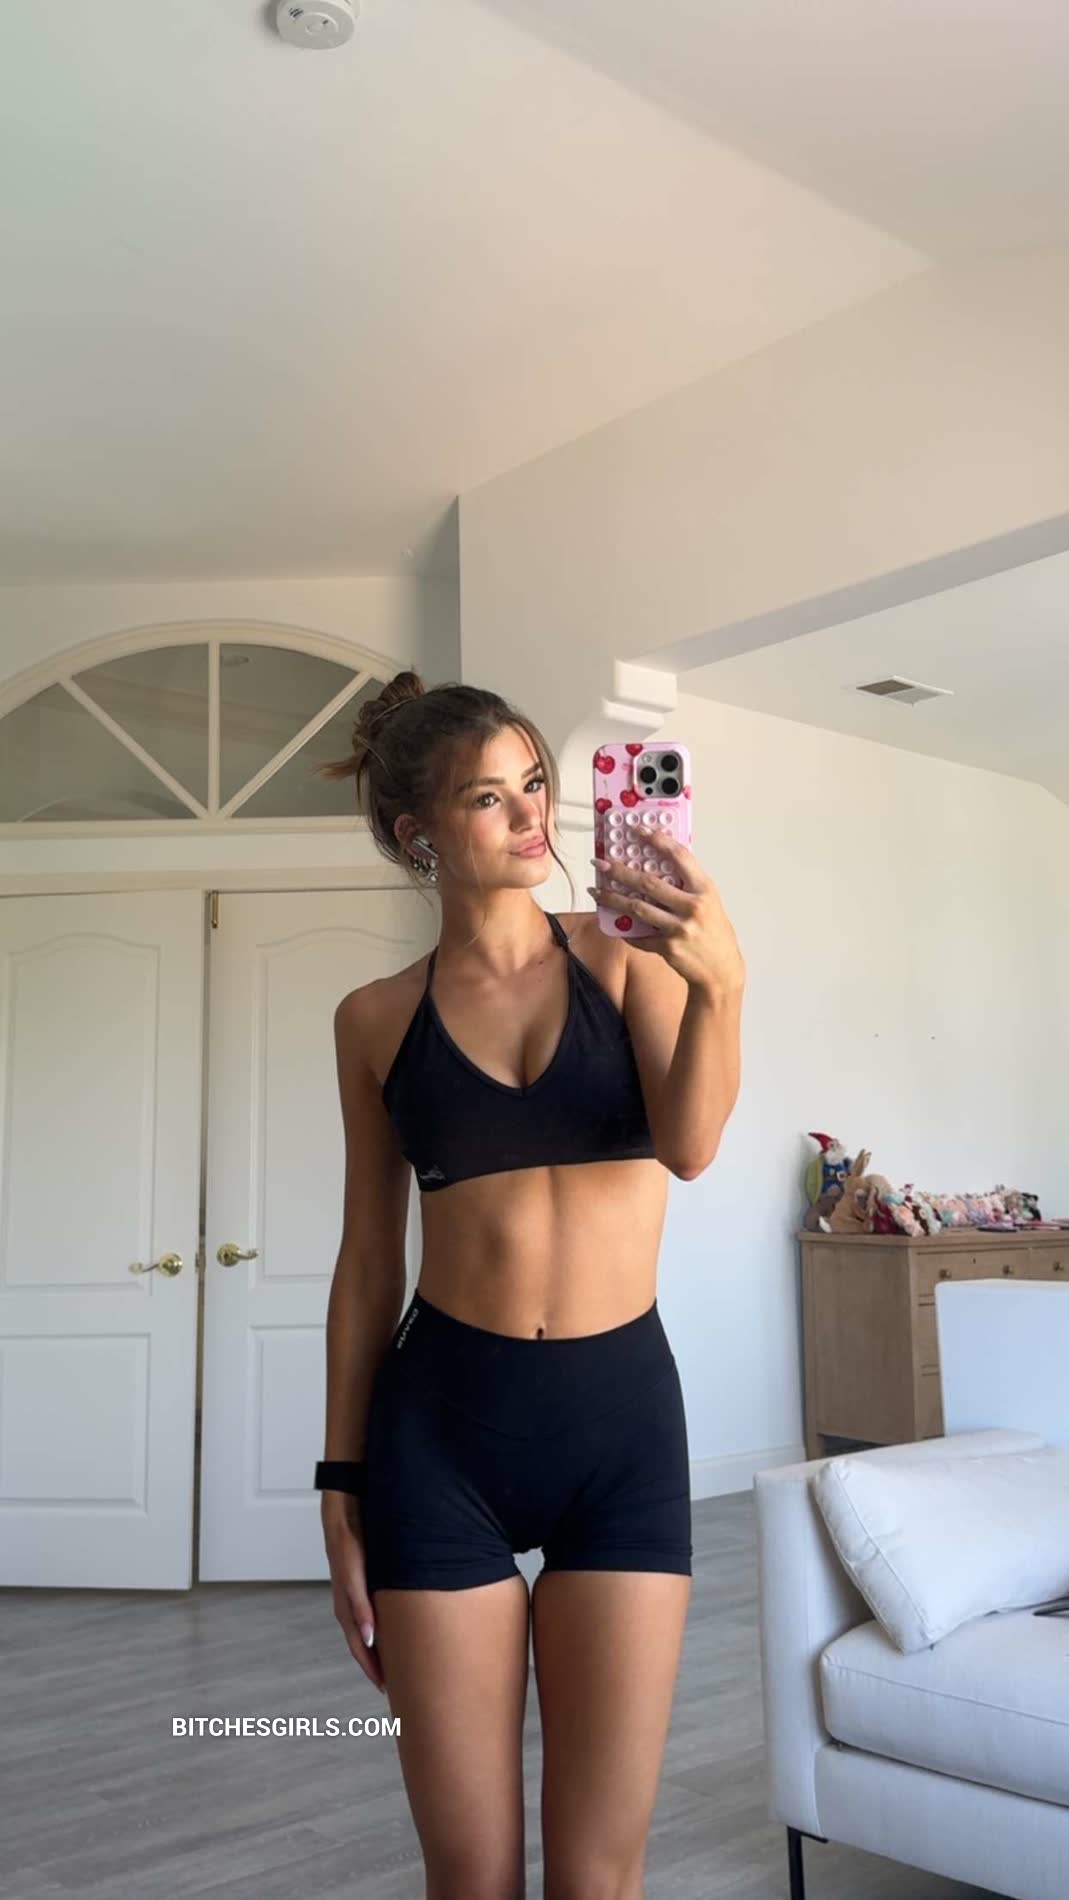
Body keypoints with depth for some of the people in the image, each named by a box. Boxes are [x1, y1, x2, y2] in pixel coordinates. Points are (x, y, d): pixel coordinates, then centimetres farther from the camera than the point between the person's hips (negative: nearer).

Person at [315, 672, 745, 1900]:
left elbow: (690, 1146, -14)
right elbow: (369, 1259, 8)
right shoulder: (376, 1017, 4)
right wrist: (341, 1485, 8)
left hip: (622, 1414, 0)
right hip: (442, 1424, 0)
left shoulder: (627, 956, 2)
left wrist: (719, 981, -32)